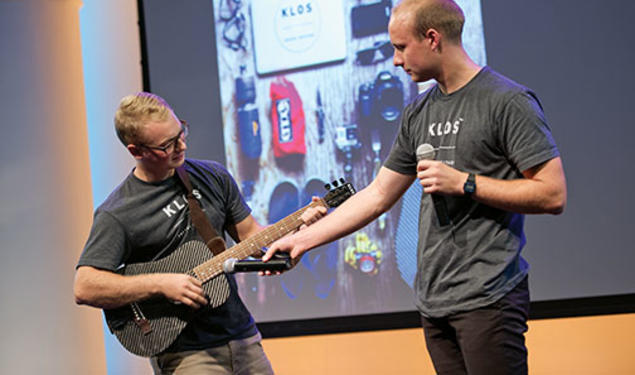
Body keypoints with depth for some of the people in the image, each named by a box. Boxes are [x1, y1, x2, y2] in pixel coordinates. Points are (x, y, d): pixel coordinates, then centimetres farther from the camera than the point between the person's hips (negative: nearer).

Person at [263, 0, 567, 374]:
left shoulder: (508, 101, -7)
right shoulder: (419, 113, 15)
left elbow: (553, 195, -11)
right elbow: (378, 196, 21)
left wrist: (463, 183, -13)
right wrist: (301, 240, 16)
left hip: (487, 299, -7)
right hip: (434, 301, 7)